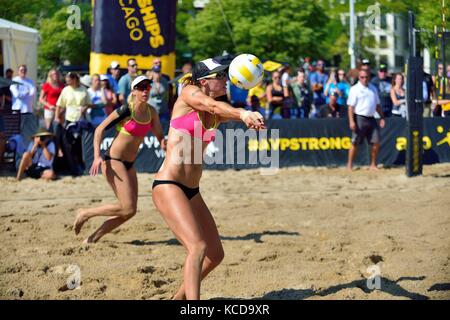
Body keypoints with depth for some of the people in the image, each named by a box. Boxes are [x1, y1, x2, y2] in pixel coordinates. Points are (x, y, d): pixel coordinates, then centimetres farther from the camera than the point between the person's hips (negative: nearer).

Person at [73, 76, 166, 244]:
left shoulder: (151, 112, 4)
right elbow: (100, 129, -11)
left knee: (129, 211, 6)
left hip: (129, 164, 8)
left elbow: (159, 134, 10)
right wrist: (97, 156, -21)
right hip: (113, 161, -8)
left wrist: (163, 142, -14)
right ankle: (85, 214, 2)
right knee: (128, 208, -14)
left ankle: (92, 238, 16)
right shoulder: (126, 110, -15)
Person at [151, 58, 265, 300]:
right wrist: (241, 113, -44)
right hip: (168, 186, -8)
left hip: (191, 191, 8)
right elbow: (211, 105, -25)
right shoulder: (188, 94, -6)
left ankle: (179, 297, 30)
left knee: (215, 254, 13)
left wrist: (250, 116, -26)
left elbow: (225, 112, -3)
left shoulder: (217, 116, 16)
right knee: (198, 246, -24)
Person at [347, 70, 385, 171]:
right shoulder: (355, 89, -4)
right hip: (360, 119, -5)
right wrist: (351, 121, -17)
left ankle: (373, 165, 12)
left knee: (376, 142, 1)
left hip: (371, 119, 5)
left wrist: (382, 117, 13)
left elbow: (377, 105, 20)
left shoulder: (373, 88, 15)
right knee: (355, 143, -3)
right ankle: (349, 165, 4)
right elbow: (351, 106, -9)